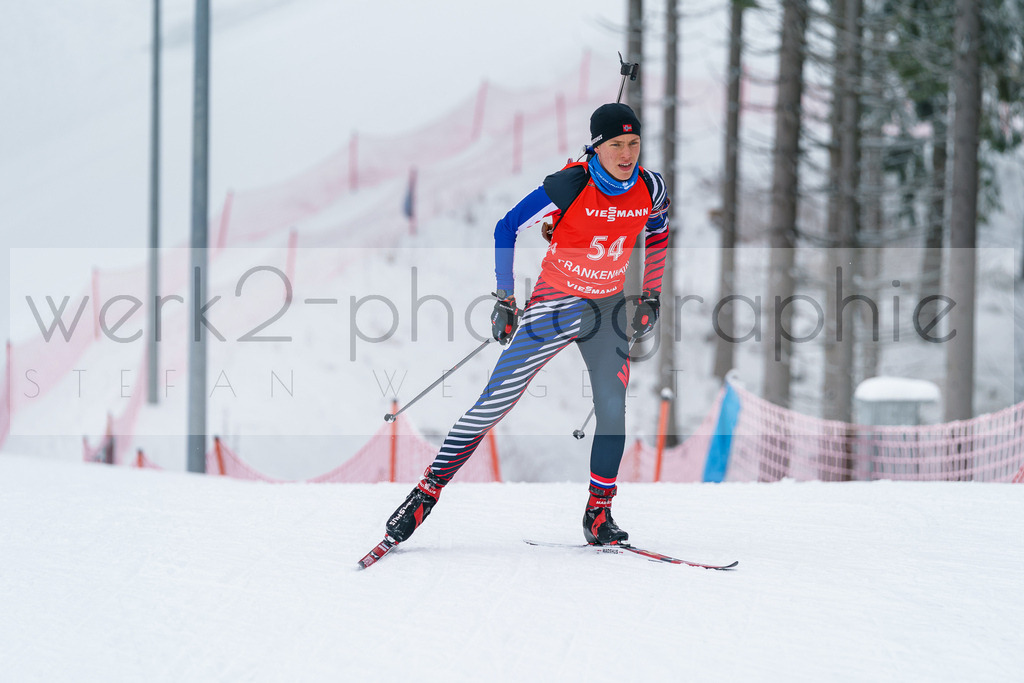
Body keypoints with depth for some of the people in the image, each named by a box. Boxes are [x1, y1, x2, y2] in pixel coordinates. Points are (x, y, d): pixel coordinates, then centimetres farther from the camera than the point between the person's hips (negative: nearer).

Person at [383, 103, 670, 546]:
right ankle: (426, 492, 0)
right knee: (495, 401, -7)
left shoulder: (650, 189, -9)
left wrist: (650, 297, 12)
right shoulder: (567, 188, -22)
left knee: (612, 407, -11)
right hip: (554, 305, -3)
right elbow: (506, 230, -9)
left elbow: (657, 236, 15)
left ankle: (598, 513, 2)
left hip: (608, 309, 4)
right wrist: (504, 299, -7)